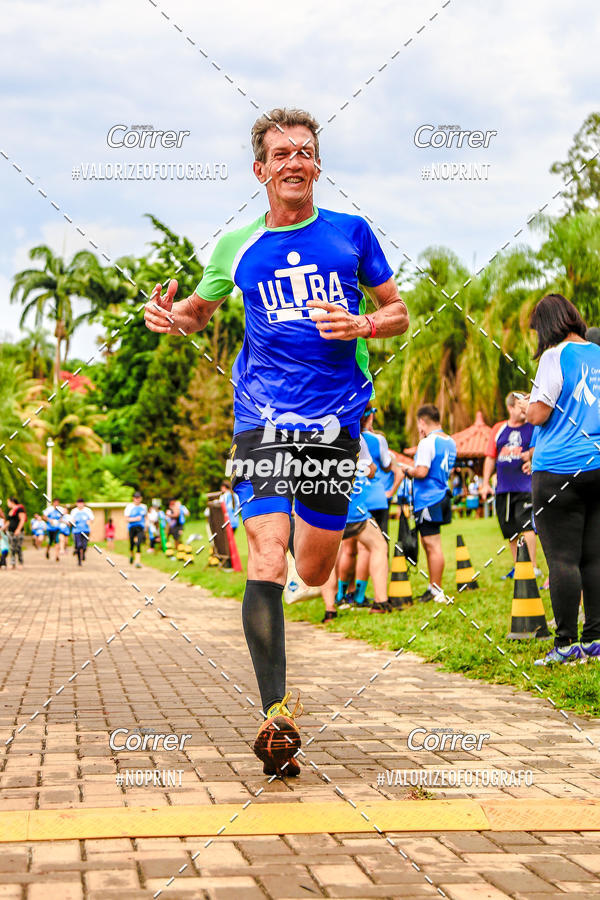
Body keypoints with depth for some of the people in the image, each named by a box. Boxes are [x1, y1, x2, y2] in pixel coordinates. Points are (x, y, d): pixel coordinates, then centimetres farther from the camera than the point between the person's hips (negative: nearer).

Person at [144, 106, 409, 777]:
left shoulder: (351, 233, 7)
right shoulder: (238, 246, 7)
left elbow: (398, 313, 12)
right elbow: (199, 310, 21)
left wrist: (360, 324, -11)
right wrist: (170, 315, -3)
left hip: (337, 417, 1)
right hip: (262, 416, -1)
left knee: (315, 571, 4)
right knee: (267, 557, -17)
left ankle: (307, 522, 43)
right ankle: (275, 713, -16)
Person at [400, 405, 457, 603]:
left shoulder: (427, 442, -15)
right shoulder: (450, 442, 13)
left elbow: (422, 472, -23)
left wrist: (408, 470, -1)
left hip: (428, 500, -9)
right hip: (443, 496, 9)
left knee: (433, 545, -6)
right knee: (428, 544, 17)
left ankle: (436, 590, -4)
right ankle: (433, 587, 22)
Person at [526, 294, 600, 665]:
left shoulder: (556, 356, -8)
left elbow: (538, 415, -11)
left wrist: (532, 403, 8)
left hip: (559, 471, -6)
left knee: (562, 559, -4)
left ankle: (566, 644, -4)